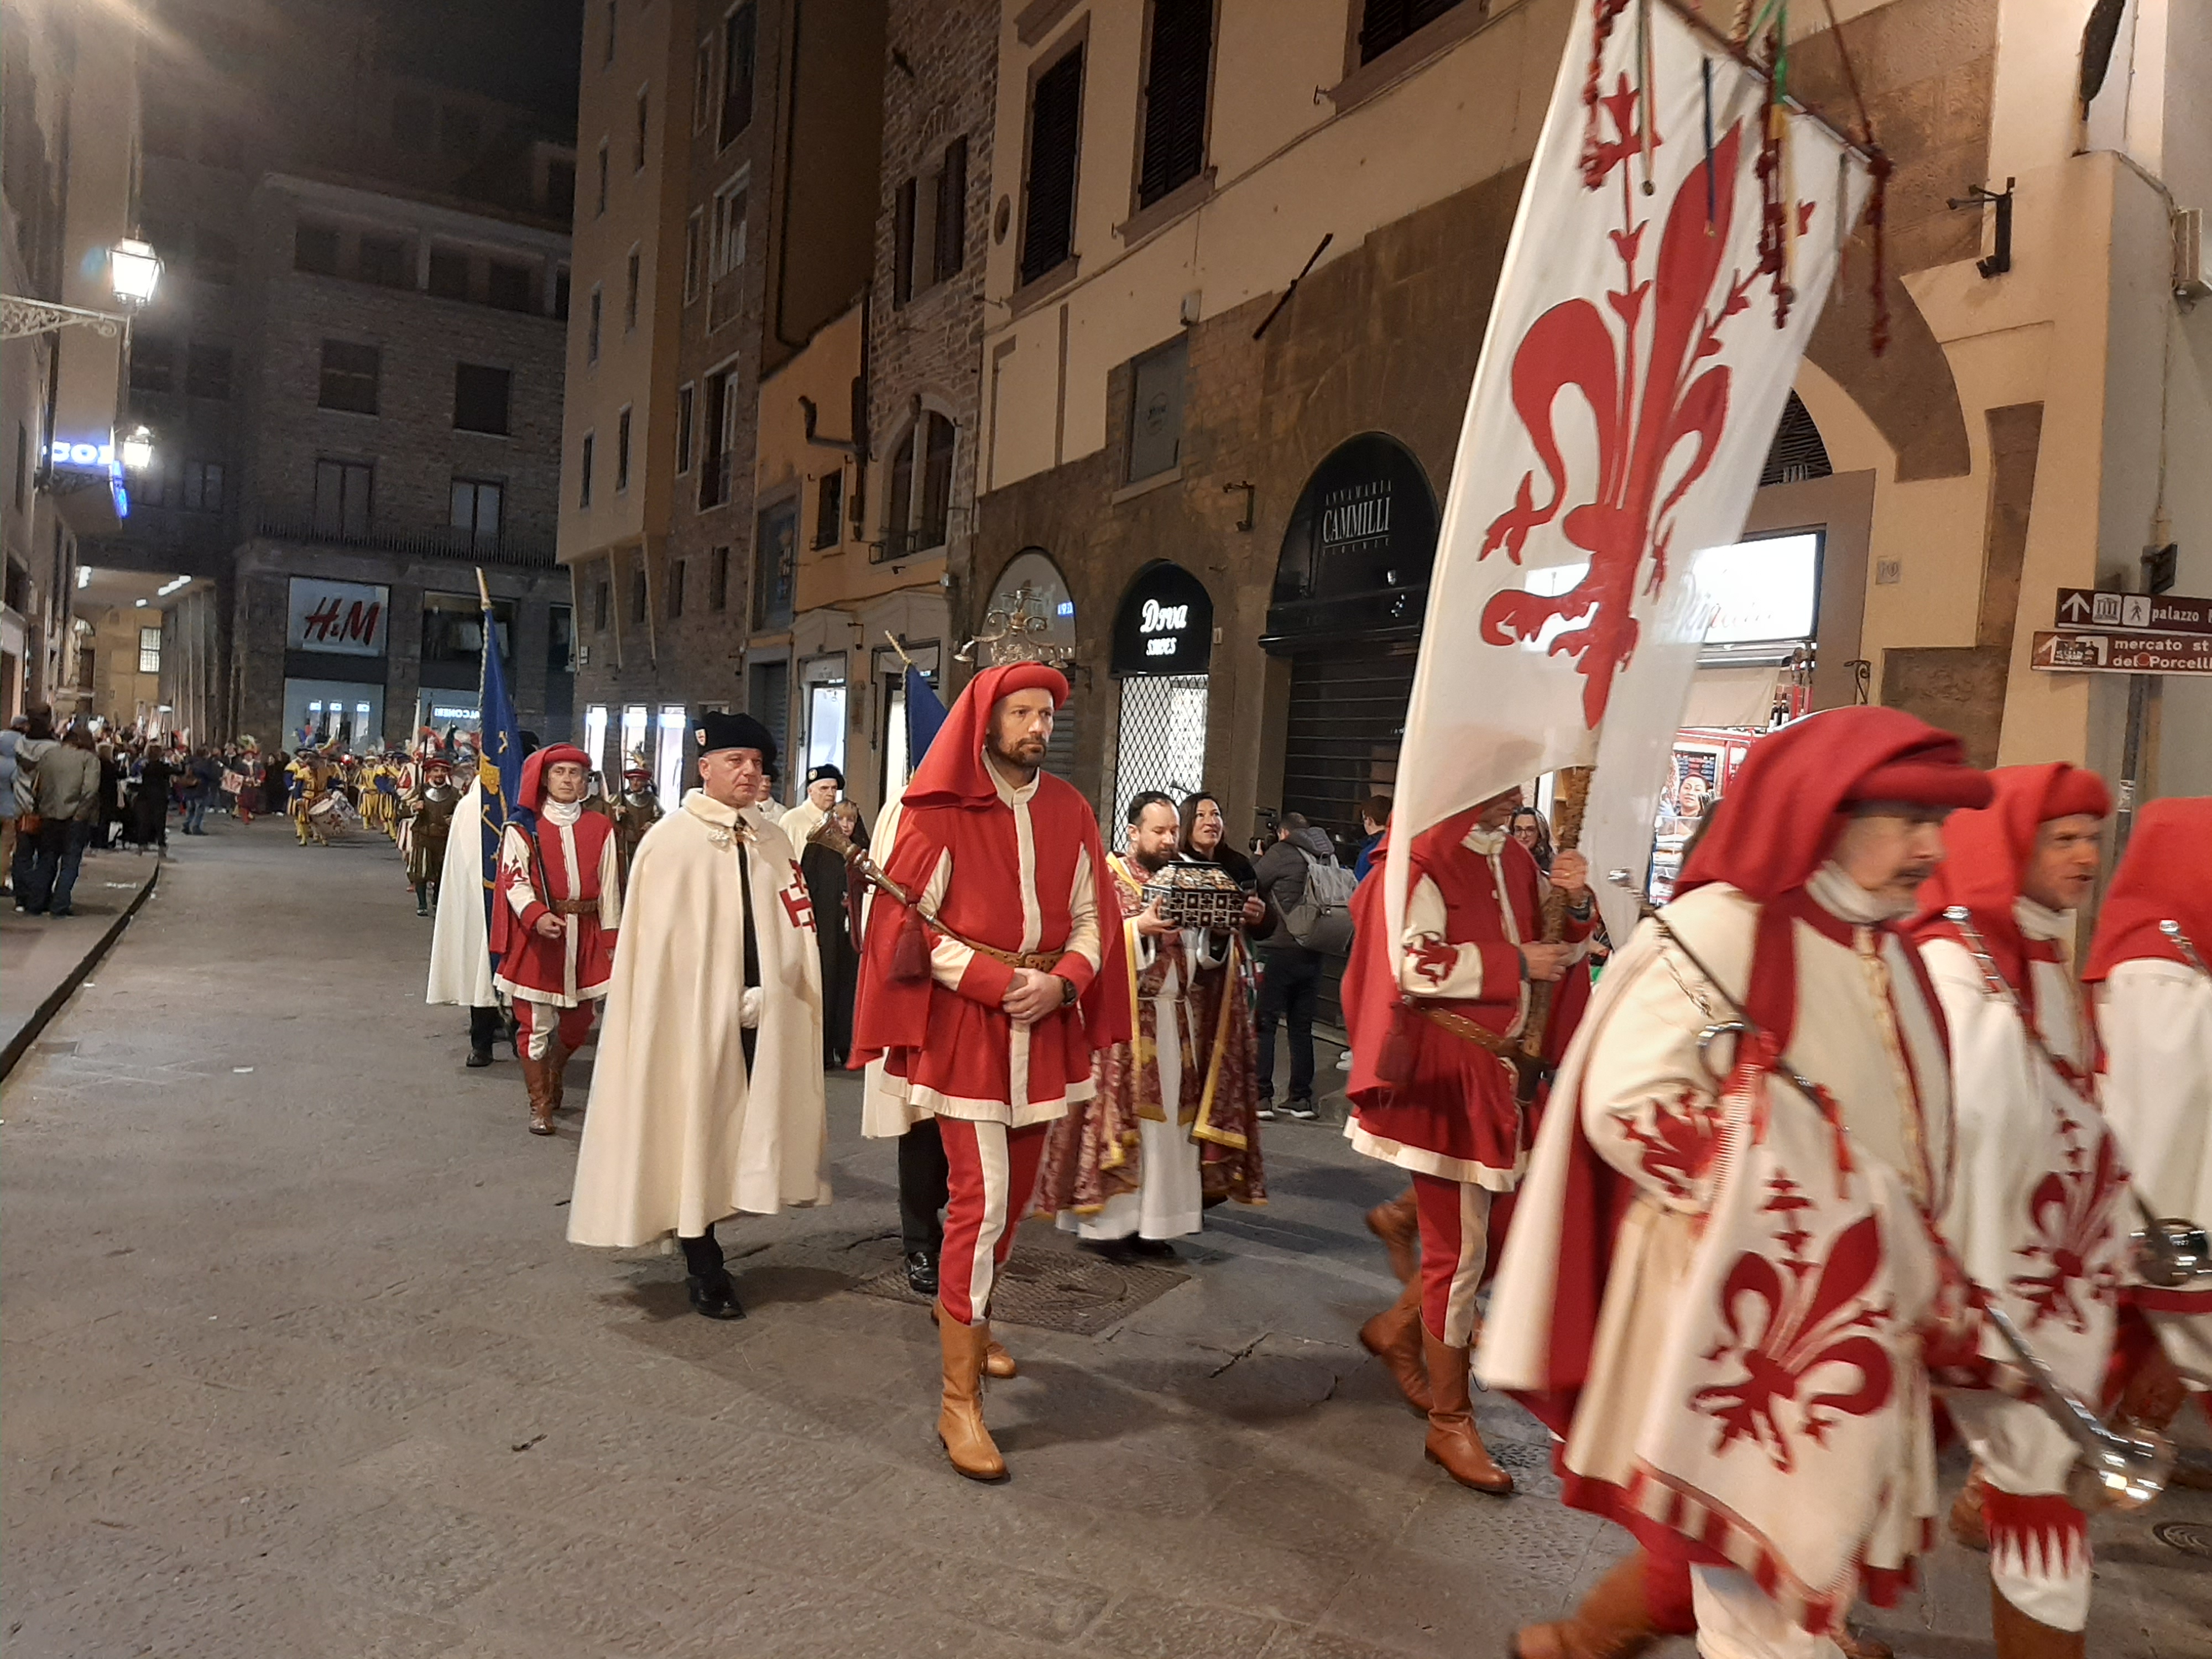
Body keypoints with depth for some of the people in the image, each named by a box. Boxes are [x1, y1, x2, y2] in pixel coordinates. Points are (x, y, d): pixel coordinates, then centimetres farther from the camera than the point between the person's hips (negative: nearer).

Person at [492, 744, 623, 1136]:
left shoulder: (600, 829, 9)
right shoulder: (523, 827, 2)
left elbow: (609, 888, 9)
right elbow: (515, 880, -9)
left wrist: (612, 939, 5)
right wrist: (537, 915, -27)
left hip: (585, 935, 3)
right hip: (536, 935, -3)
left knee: (578, 1022, 10)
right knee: (536, 1024, -1)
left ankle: (553, 1075, 39)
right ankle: (540, 1105, 12)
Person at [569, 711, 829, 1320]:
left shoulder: (775, 844, 9)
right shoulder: (670, 839, -5)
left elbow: (795, 934, 9)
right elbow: (651, 941, -6)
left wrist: (775, 995, -1)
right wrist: (711, 999, -10)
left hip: (760, 1018, 5)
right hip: (693, 1016, -4)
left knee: (743, 1137, 8)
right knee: (694, 1139, 3)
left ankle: (703, 1255, 26)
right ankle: (704, 1271, 16)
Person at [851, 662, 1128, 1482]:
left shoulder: (1069, 812, 6)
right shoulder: (940, 814, -7)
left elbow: (1092, 919, 7)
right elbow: (912, 926, -9)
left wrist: (1059, 982, -12)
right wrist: (1001, 981, -17)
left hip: (1044, 1030, 5)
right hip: (964, 1029, -5)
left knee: (1014, 1195, 14)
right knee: (982, 1200, -10)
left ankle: (964, 1313, 41)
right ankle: (958, 1401, 0)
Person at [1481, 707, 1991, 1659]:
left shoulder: (1891, 959, 10)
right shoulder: (1719, 931, -15)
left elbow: (1915, 1150, 18)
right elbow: (1624, 1107, -21)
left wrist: (1937, 1296, 14)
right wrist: (1803, 1191, -20)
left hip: (1850, 1319, 8)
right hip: (1738, 1305, -8)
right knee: (1757, 1557, 4)